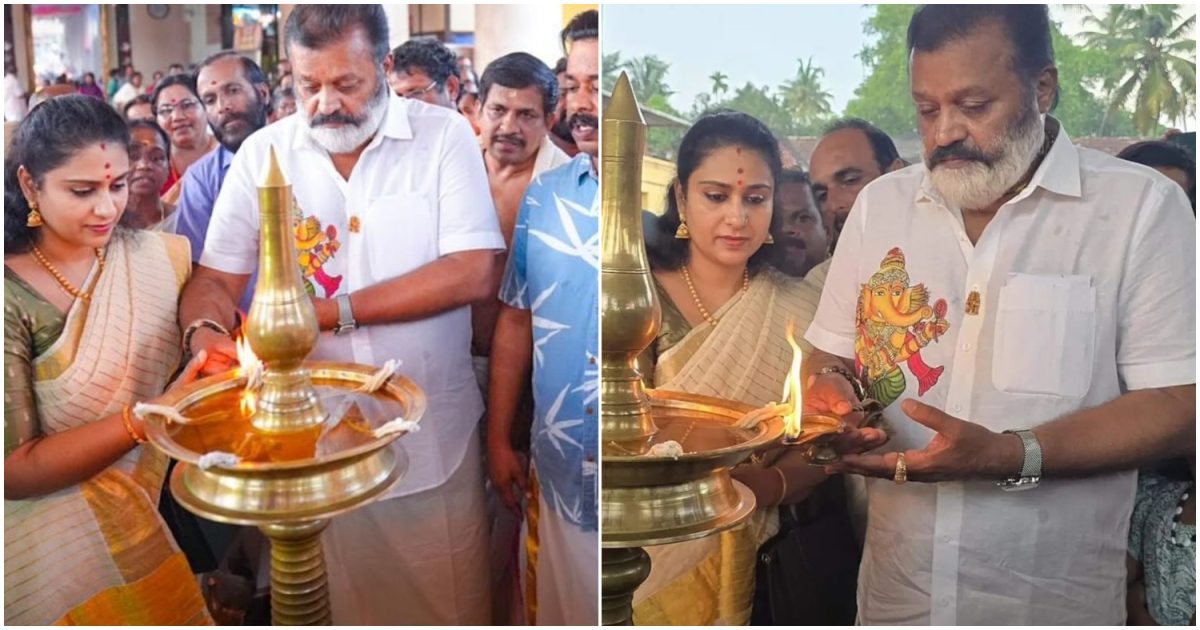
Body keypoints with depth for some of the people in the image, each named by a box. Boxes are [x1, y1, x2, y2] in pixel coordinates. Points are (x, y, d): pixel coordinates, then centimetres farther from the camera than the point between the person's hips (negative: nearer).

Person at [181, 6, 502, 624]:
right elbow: (215, 280, 5)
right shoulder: (262, 153, 1)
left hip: (432, 434, -1)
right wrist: (205, 332, -19)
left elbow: (472, 273, -15)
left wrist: (332, 312, -17)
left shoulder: (443, 135, -6)